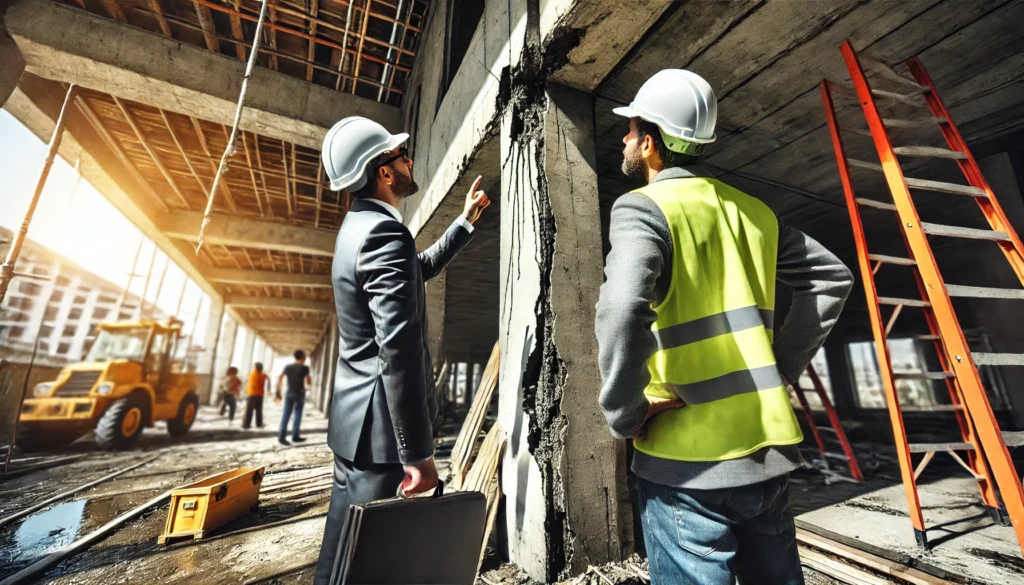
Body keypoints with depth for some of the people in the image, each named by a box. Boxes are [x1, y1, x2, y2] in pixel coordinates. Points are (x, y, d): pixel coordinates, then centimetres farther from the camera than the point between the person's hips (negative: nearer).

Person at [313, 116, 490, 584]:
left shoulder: (360, 225, 12)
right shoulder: (383, 232, -21)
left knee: (344, 544, 24)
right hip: (379, 425, -10)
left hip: (355, 417, 10)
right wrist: (417, 452, -22)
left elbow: (422, 268, 25)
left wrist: (466, 221, 27)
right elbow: (399, 349, -27)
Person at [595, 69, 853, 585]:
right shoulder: (751, 209, 10)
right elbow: (832, 278, 16)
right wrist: (781, 366, 13)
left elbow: (621, 310, -30)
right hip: (768, 449, 7)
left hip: (689, 461, -7)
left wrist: (625, 417, -15)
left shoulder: (642, 207, -12)